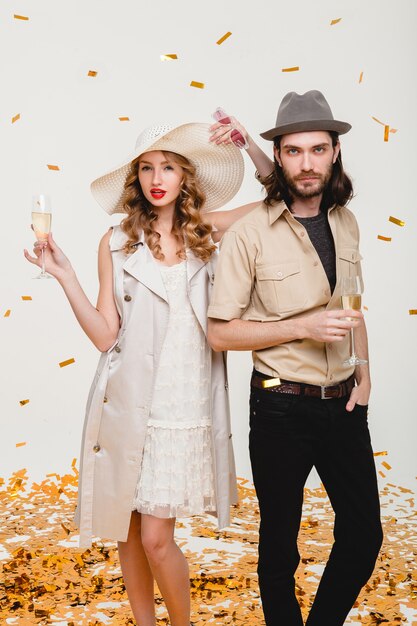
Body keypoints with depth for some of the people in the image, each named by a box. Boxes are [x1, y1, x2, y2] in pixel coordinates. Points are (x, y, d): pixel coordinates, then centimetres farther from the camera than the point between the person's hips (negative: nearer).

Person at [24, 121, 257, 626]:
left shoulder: (205, 230, 6)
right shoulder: (116, 243, 3)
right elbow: (105, 334, -1)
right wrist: (65, 276, -9)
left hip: (183, 402, -1)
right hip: (129, 400, 1)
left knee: (156, 538, -4)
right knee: (127, 530, 11)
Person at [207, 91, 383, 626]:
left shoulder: (345, 222, 4)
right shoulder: (249, 232, -13)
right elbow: (220, 332, -12)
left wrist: (364, 375, 5)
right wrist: (303, 327, -20)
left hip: (343, 404, 5)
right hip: (282, 407, -5)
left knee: (363, 533, 13)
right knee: (279, 541, 11)